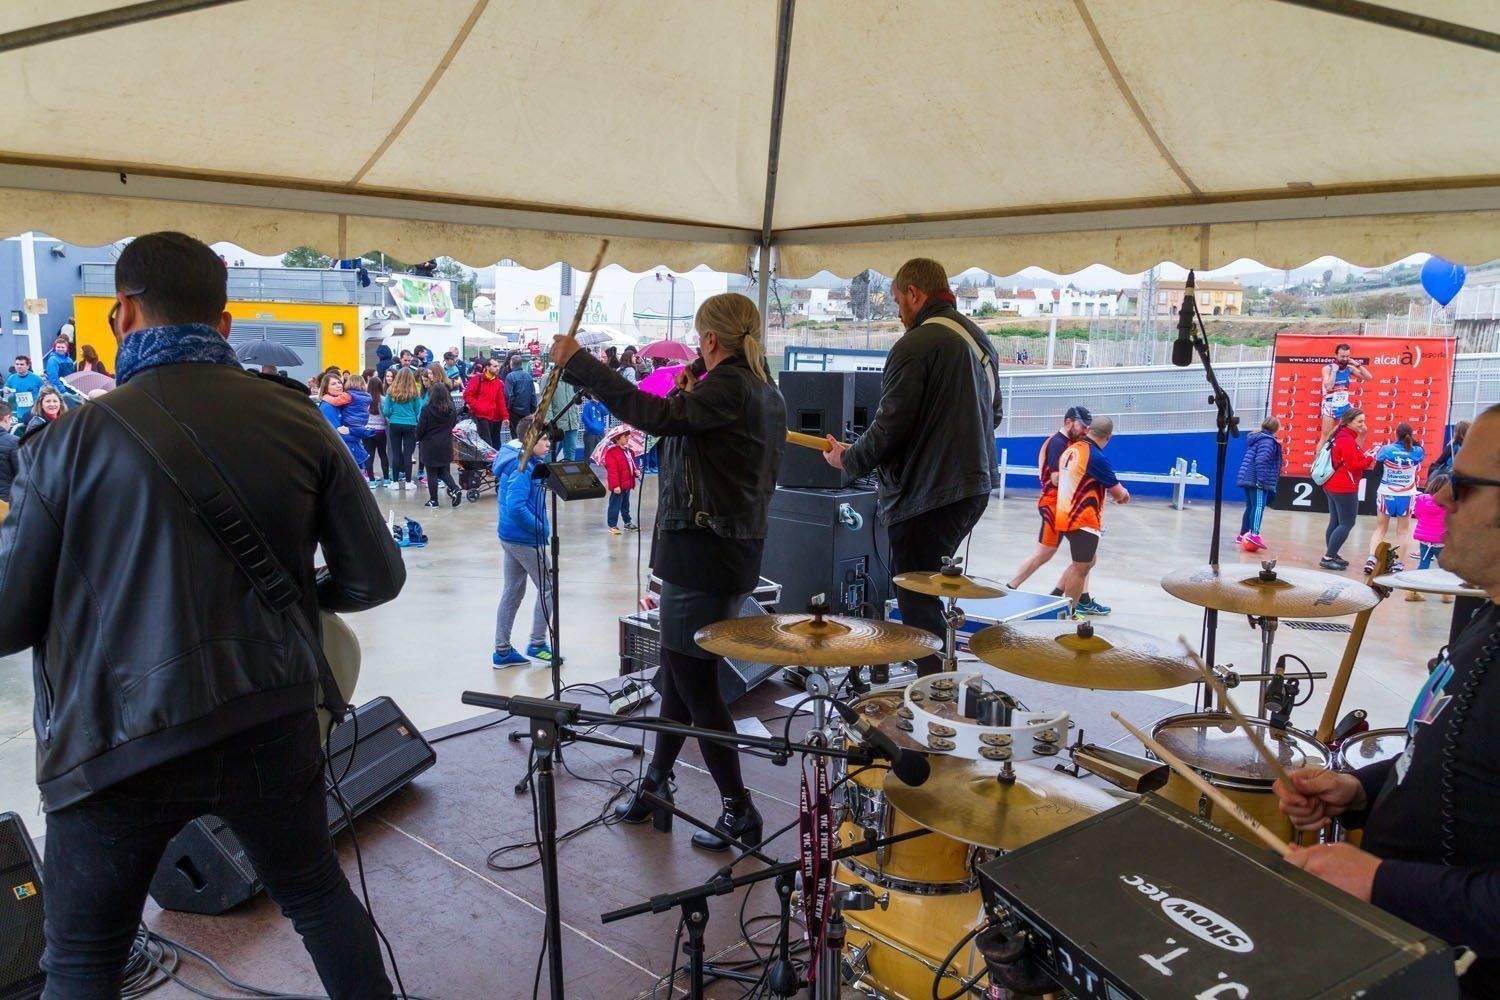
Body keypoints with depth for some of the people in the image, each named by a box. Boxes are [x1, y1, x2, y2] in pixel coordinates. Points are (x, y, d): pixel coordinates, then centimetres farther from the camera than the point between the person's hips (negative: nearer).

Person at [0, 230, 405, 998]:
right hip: (270, 726, 2)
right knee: (317, 891, 24)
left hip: (120, 742, -2)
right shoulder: (298, 421, -3)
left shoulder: (74, 438, -9)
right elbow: (377, 577, 0)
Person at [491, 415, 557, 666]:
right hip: (525, 539, -10)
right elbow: (516, 507, -30)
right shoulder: (523, 467, -21)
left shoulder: (518, 461, 10)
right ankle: (536, 645, 11)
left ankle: (503, 651, 19)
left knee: (512, 593, 14)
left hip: (509, 536, 10)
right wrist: (540, 528, -19)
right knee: (548, 589, 4)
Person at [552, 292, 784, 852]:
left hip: (703, 552, -10)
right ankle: (655, 786, 31)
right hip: (737, 548, 10)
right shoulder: (765, 393, 14)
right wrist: (690, 397, 12)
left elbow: (655, 415, -31)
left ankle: (739, 810, 11)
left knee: (694, 681, 0)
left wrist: (578, 362, -26)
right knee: (679, 672, 18)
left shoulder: (727, 386, -16)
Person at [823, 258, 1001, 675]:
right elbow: (992, 414, 22)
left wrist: (849, 459, -2)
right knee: (925, 594, 20)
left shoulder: (918, 343, -15)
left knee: (918, 606, -2)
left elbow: (891, 425, -18)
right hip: (974, 487, 10)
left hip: (927, 495, -10)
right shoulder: (980, 339, 14)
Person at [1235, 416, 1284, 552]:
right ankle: (1254, 534, -33)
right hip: (1257, 480, -10)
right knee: (1259, 506, -18)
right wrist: (1261, 480, -24)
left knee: (1250, 507, 16)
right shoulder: (1268, 440, -11)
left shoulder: (1256, 438, 18)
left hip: (1247, 478, 10)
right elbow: (1261, 461, -22)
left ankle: (1243, 535, 21)